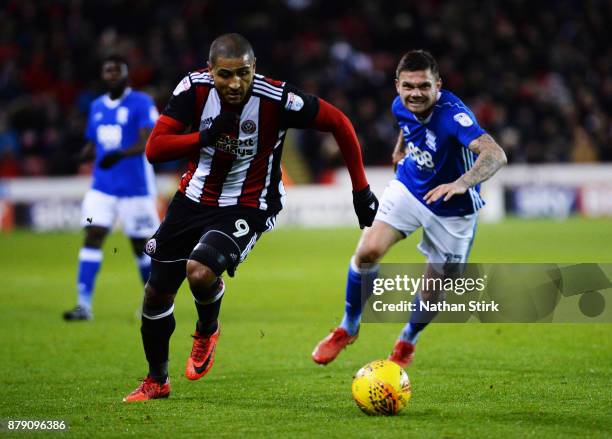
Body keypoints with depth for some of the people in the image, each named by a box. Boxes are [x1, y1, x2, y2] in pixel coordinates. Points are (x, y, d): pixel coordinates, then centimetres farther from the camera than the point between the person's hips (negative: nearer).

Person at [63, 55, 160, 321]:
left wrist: (120, 154, -36)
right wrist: (82, 155, -3)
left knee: (140, 245, 5)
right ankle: (84, 304, -14)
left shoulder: (141, 103, -7)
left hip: (135, 187, -5)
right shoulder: (97, 106, 12)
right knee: (92, 236, -10)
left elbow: (146, 142, -19)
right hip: (102, 187, 5)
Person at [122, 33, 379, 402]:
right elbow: (155, 149, -18)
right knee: (157, 292, 8)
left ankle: (207, 331, 7)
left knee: (200, 271, -30)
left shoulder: (277, 99, -25)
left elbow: (339, 123, -11)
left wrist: (361, 189, -7)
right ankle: (156, 381, 34)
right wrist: (206, 137, -33)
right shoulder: (194, 87, -16)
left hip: (247, 207, -4)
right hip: (194, 199, 4)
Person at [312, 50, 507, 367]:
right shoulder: (401, 106, -14)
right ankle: (348, 327, 6)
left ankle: (407, 342, 37)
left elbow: (496, 155, -50)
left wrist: (462, 183, -64)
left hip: (452, 210, -4)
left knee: (433, 291, 5)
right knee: (368, 251, -18)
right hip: (408, 188, 4)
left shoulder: (452, 115, -34)